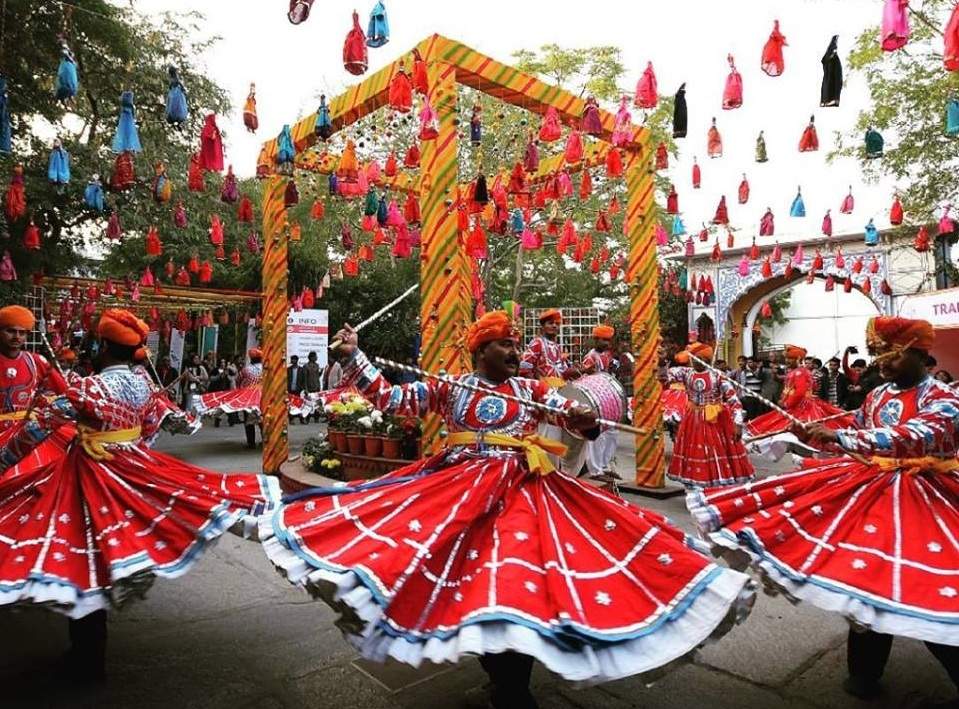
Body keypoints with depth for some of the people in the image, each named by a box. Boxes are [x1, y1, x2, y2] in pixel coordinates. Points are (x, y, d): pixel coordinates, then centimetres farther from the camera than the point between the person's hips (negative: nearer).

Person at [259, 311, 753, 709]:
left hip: (522, 492, 0)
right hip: (461, 492, 1)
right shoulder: (448, 388, 6)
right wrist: (353, 356, -1)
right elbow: (389, 399, 5)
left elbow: (577, 418, 2)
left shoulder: (530, 389, 9)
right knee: (472, 582, 3)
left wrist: (586, 419, -21)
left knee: (520, 584, -9)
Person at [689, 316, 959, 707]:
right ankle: (864, 672, 28)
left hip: (919, 502, -6)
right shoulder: (877, 395, 8)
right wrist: (815, 436, 2)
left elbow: (915, 439, -31)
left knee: (927, 598, -8)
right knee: (865, 580, 12)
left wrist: (835, 435, -37)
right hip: (867, 492, 6)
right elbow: (854, 439, 19)